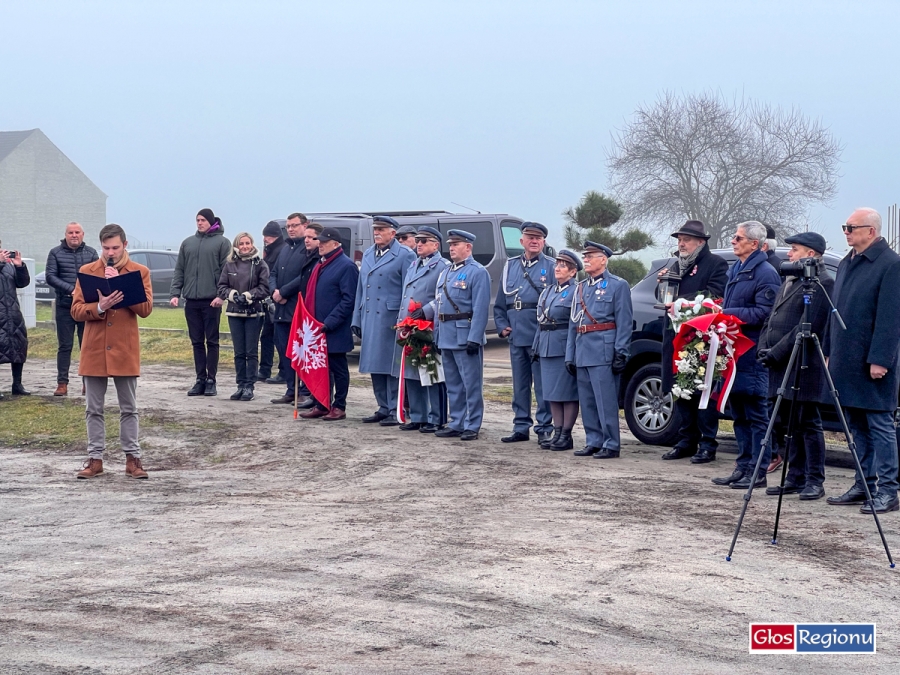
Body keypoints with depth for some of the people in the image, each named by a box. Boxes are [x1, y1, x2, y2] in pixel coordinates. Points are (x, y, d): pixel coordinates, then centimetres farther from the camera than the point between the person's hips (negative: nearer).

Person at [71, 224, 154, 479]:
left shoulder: (140, 272, 1)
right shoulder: (87, 271, 4)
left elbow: (145, 309, -9)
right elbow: (76, 310, -2)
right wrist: (99, 307, -20)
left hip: (126, 351, -1)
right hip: (94, 350, 1)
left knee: (129, 408, 5)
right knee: (94, 409, 6)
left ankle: (132, 458, 11)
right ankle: (95, 458, 13)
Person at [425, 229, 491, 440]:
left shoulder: (477, 272, -8)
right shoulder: (445, 273, 17)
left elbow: (480, 308, -15)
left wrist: (474, 338, -20)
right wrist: (437, 336, 14)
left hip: (465, 336, -8)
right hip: (446, 336, 8)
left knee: (471, 384, -2)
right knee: (453, 384, 13)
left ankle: (472, 426, 3)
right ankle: (456, 424, 20)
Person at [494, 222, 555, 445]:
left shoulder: (551, 267, -1)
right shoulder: (510, 266, 13)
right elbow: (500, 302, 16)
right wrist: (502, 326, 5)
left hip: (541, 338, -5)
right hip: (516, 336, 5)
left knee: (542, 385, -1)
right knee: (520, 384, 11)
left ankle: (544, 428, 6)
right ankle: (521, 428, 18)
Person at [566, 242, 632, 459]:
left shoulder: (618, 285, -1)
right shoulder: (581, 288, 18)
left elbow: (624, 322, -6)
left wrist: (621, 353, -13)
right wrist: (570, 356, 14)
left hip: (603, 351, -7)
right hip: (583, 351, 7)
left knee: (606, 400, -6)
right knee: (587, 401, 9)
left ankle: (611, 444, -1)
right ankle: (594, 442, 17)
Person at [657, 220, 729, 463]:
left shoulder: (716, 263, -1)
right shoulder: (676, 266, 22)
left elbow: (714, 295, -14)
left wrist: (682, 302, -19)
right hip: (676, 336, 7)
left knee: (703, 391, -5)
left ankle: (707, 444, -1)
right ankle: (686, 441, 15)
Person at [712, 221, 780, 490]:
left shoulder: (765, 273, -11)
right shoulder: (735, 270, 18)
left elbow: (763, 313, -18)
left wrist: (727, 313, -16)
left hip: (752, 354, -9)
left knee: (756, 415, -4)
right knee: (739, 415, 12)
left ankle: (758, 472, -1)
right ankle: (743, 467, 19)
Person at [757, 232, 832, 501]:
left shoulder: (822, 282, -12)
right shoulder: (789, 280, 19)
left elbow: (808, 327, -18)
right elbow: (771, 318, 21)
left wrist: (776, 352, -17)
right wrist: (763, 348, 6)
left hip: (804, 366, -9)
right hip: (781, 367, 9)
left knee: (808, 424, -4)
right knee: (789, 425, 12)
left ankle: (815, 481, 1)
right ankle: (795, 478, 18)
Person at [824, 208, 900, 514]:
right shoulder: (846, 264, 16)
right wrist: (830, 352, 17)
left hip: (873, 364, -8)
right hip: (846, 361, 8)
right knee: (857, 428, 12)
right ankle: (864, 485, 20)